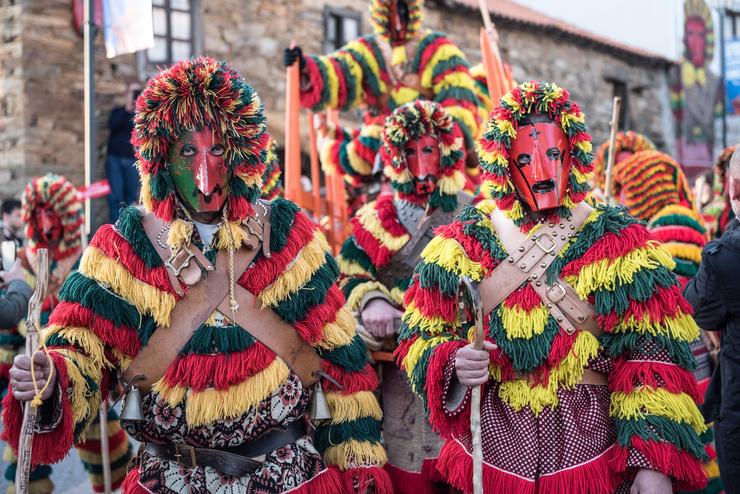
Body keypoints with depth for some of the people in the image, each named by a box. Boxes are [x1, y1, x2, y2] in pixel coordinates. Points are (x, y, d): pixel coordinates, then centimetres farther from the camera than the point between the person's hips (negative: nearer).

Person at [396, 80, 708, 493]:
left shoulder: (619, 243, -2)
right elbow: (421, 338, 5)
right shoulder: (463, 243, 1)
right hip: (492, 449, 1)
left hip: (592, 451, -1)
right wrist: (455, 366, -17)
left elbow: (652, 357, -6)